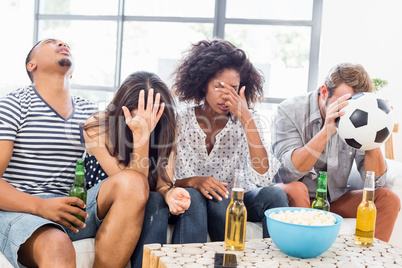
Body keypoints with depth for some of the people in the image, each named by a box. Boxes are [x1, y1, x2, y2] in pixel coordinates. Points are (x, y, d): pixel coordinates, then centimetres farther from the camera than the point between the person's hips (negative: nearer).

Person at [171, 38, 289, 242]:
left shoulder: (245, 121, -7)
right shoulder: (180, 120, -10)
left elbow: (261, 180, -21)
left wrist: (246, 118, -25)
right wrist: (192, 181, -32)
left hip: (229, 202, 2)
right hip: (188, 202, -1)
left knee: (274, 195, -25)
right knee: (193, 196, -34)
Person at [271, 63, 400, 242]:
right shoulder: (290, 111, -16)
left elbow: (376, 181, -9)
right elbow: (289, 172, -29)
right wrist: (326, 132, -36)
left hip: (335, 200, 4)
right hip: (296, 199, -4)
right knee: (295, 189, -34)